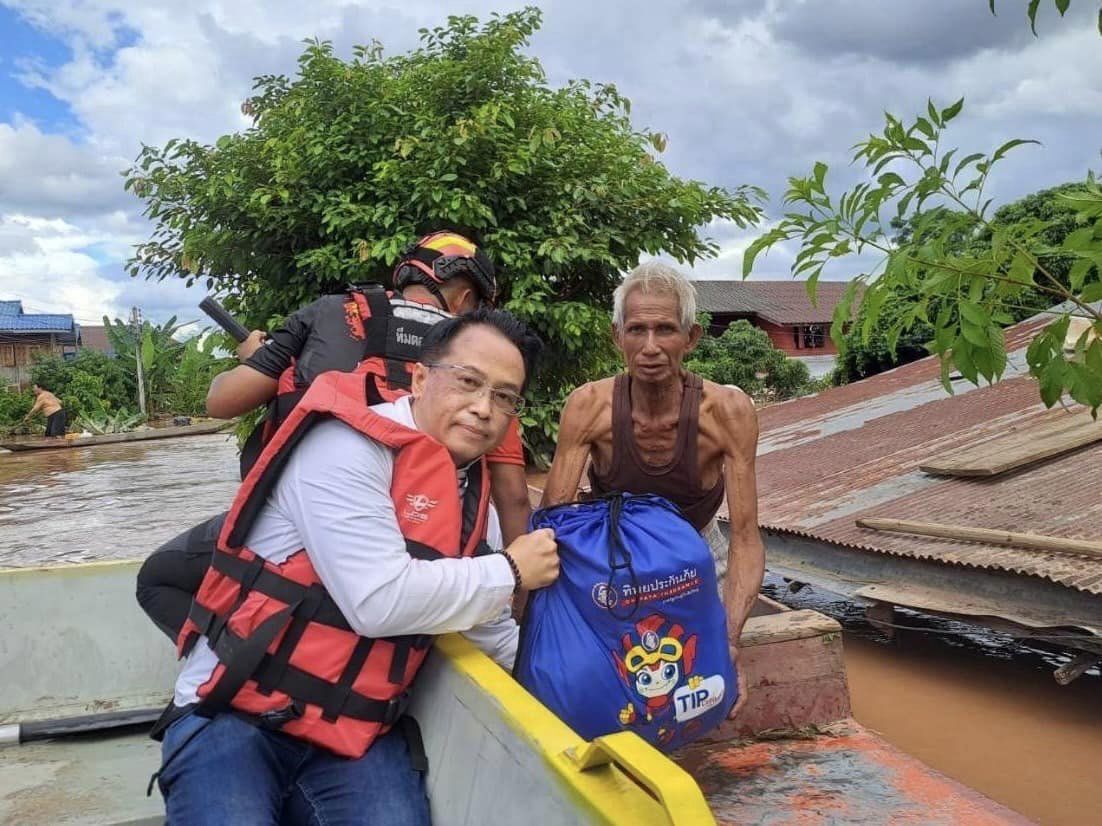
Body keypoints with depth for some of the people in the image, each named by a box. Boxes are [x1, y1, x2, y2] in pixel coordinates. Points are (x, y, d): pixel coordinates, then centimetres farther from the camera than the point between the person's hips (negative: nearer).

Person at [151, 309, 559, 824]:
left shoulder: (473, 500, 8)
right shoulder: (346, 446, -15)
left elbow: (492, 634, 19)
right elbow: (380, 601, -25)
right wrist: (509, 573, -13)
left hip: (358, 733, 6)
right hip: (233, 715, -5)